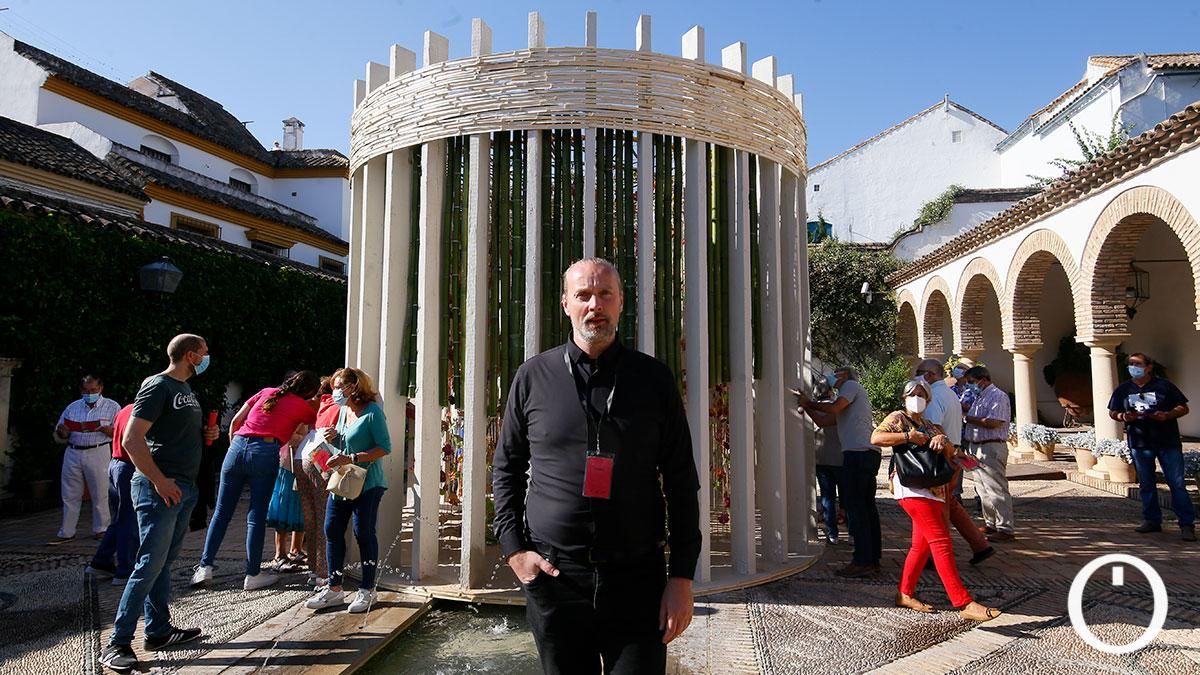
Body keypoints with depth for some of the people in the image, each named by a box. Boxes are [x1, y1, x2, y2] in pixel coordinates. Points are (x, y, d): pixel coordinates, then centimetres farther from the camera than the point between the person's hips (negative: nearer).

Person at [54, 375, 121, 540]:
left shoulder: (112, 407, 3)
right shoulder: (73, 407, 14)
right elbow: (60, 435, 17)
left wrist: (100, 427, -18)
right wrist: (62, 431, -6)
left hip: (98, 453, -3)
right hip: (73, 453, 4)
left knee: (99, 494, 1)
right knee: (70, 495, 7)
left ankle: (101, 529, 10)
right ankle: (66, 532, 16)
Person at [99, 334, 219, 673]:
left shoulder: (186, 389, 17)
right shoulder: (157, 386, -11)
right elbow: (131, 439, -18)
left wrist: (204, 434, 7)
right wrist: (160, 481, -21)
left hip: (184, 487, 9)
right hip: (160, 488, -9)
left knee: (164, 561, 14)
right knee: (150, 563, -9)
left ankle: (158, 630, 22)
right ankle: (117, 644, -1)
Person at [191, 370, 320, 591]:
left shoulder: (266, 392, 18)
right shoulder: (303, 407, 8)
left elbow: (236, 420, 16)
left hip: (238, 446, 4)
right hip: (265, 453, -3)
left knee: (222, 512, 12)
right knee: (256, 517, 3)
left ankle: (205, 567, 14)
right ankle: (253, 575, 8)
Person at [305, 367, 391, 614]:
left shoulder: (372, 412, -12)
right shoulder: (343, 411, 12)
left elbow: (385, 448, -18)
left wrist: (351, 459, -22)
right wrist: (331, 438, 2)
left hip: (366, 484, -8)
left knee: (364, 533, -1)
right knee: (332, 531, 7)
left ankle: (367, 591, 12)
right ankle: (334, 589, 19)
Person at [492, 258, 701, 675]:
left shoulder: (654, 378, 1)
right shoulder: (533, 377, 4)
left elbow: (681, 482, 2)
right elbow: (505, 468, 11)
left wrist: (682, 577, -3)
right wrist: (514, 549, 1)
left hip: (637, 578, -1)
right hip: (552, 576, 1)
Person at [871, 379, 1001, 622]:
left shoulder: (931, 426, 23)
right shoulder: (898, 418, 2)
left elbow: (950, 453, 12)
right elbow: (875, 438, -13)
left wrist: (943, 441, -9)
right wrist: (908, 436, -17)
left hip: (934, 490, 8)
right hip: (912, 488, -8)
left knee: (922, 545, 10)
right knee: (941, 543, -14)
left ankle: (905, 593, 21)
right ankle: (964, 604, -17)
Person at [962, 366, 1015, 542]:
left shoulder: (998, 396, -11)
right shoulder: (979, 397, 19)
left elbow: (993, 422, -22)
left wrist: (968, 418, -15)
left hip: (991, 448, -10)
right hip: (976, 448, 10)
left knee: (997, 490, -7)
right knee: (983, 489, 15)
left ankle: (1005, 529, -2)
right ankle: (991, 524, 26)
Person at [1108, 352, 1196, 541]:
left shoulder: (1164, 385, 1)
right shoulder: (1123, 389, 8)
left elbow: (1183, 407, 4)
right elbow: (1112, 412, 14)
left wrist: (1168, 415, -14)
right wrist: (1123, 417, -7)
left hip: (1168, 442, -3)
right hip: (1140, 443, 3)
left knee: (1177, 483, -4)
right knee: (1146, 485, 10)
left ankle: (1187, 524, 3)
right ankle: (1152, 520, 21)